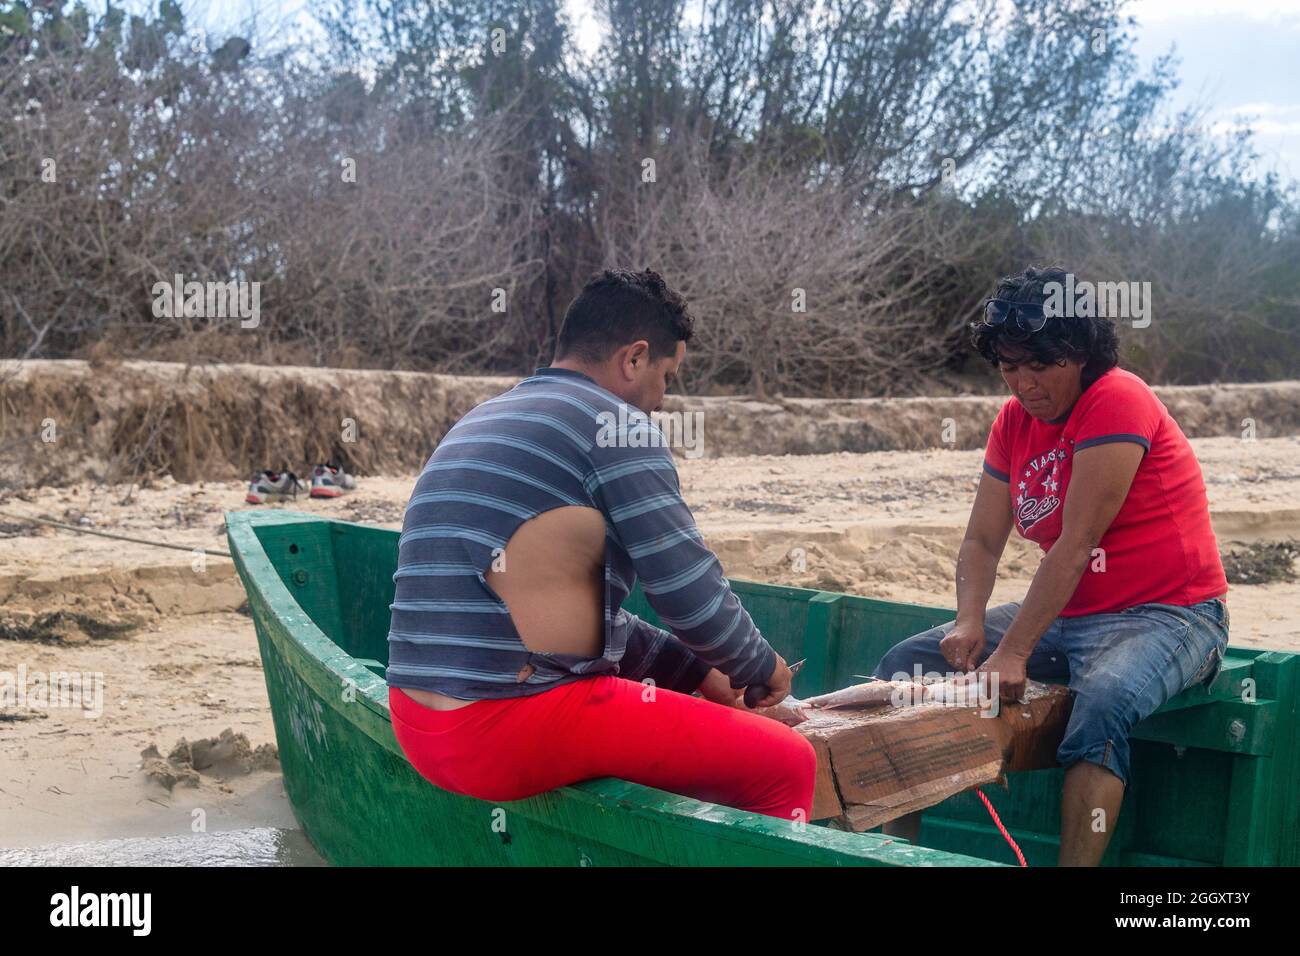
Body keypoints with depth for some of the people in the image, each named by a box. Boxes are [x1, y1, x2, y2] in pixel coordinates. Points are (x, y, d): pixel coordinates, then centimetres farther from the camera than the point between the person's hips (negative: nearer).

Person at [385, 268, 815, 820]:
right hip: (516, 732, -10)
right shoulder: (615, 424, -8)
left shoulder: (484, 422, 20)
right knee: (786, 764, 0)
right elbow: (693, 595, -10)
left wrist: (694, 671, 23)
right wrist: (759, 665, 11)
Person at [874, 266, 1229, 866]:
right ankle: (895, 849, 3)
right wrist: (970, 623, -16)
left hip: (1167, 614, -8)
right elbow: (982, 540, 4)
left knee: (1104, 698, -40)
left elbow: (1077, 543, -24)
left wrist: (1012, 654, -26)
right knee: (905, 663, -1)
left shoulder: (1116, 401, -18)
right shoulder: (1014, 420, 6)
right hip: (1064, 614, 8)